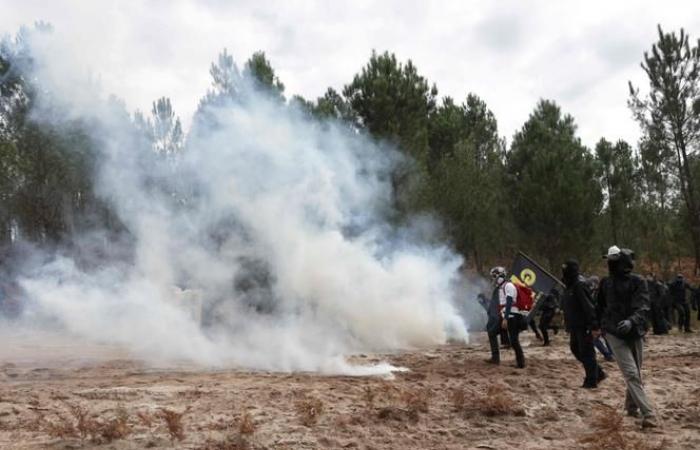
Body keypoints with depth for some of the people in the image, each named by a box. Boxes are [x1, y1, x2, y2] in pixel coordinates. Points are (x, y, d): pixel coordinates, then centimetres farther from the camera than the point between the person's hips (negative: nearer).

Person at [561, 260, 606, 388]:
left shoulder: (579, 286, -19)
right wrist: (567, 323, 22)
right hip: (575, 325, 10)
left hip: (584, 325, -10)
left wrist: (594, 324, -26)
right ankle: (598, 373, 26)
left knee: (586, 353, -2)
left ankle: (591, 380, 8)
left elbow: (588, 305, -23)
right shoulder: (569, 286, 12)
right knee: (575, 349, 15)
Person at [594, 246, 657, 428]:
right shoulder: (606, 283, 1)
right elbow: (600, 306, 16)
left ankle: (632, 407, 33)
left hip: (635, 333, 0)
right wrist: (597, 325, 25)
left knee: (636, 374, 13)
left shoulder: (638, 282, -8)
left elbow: (643, 308, -21)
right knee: (631, 374, -11)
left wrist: (631, 321, -39)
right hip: (615, 333, 0)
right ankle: (648, 414, -12)